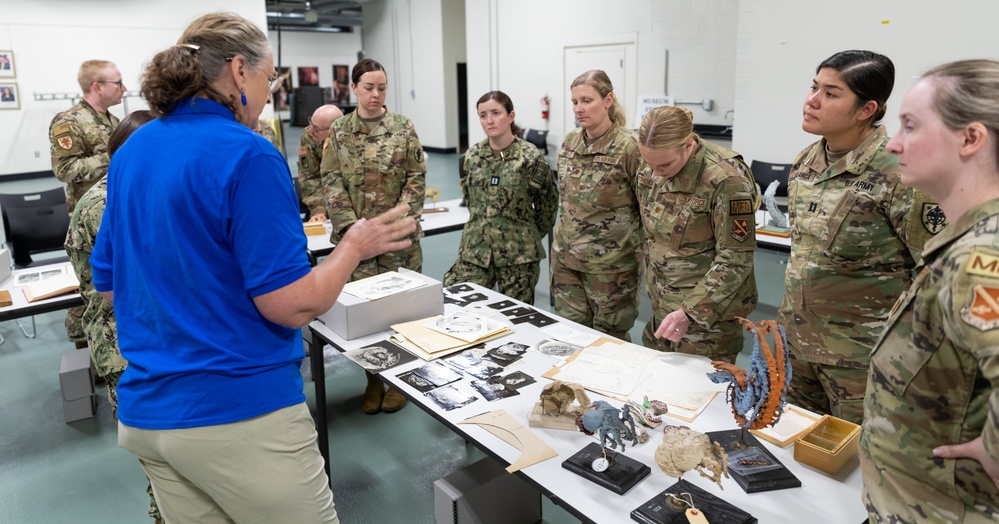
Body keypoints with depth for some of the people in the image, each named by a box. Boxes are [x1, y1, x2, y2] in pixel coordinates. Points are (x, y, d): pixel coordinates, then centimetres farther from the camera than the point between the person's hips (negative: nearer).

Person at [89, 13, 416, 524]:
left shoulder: (131, 153, 7)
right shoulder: (246, 155, -17)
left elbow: (109, 286, 15)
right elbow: (292, 304, -19)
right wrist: (355, 245, -4)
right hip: (240, 414, -8)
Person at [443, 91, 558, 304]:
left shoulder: (530, 157, -9)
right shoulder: (472, 156, 3)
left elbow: (548, 202, 2)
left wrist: (529, 234, 9)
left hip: (518, 253, -3)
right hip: (474, 250, 3)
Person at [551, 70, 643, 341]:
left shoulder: (628, 147, -15)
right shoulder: (569, 142, 4)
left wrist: (640, 256, -8)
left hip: (610, 264, -6)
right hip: (566, 258, 6)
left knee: (609, 339, 9)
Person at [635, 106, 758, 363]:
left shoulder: (726, 179, -23)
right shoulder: (653, 171, -2)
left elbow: (735, 260, -20)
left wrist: (690, 312, -25)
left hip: (710, 307, -6)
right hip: (664, 303, 7)